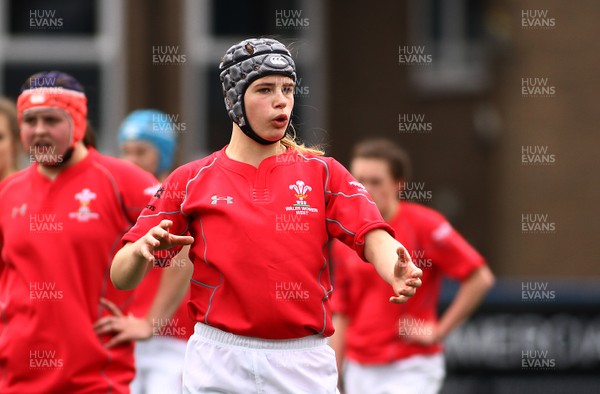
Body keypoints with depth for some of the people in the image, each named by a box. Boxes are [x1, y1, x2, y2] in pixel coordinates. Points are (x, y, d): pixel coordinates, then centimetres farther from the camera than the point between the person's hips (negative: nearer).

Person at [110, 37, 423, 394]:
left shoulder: (322, 173, 7)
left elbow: (373, 237, -9)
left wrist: (397, 275, -32)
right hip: (218, 364, 0)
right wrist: (143, 249, -20)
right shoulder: (191, 181, 6)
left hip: (305, 365, 0)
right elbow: (122, 278, 3)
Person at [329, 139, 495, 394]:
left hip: (411, 371, -6)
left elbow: (480, 279, -12)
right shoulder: (345, 240, 7)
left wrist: (439, 330, -12)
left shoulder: (423, 225, -9)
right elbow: (342, 315, 13)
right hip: (359, 371, 6)